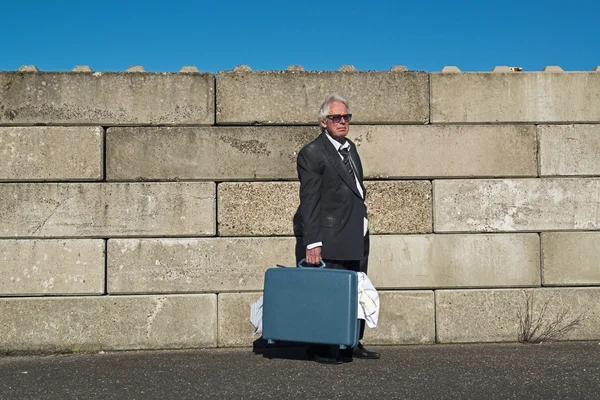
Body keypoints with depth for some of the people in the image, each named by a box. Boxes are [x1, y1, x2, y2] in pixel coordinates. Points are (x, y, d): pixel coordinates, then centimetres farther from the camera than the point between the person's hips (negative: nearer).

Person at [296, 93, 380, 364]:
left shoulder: (350, 147, 15)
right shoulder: (312, 153, -10)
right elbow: (309, 202, -13)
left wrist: (362, 224, 17)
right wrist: (312, 243, -18)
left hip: (359, 237, 8)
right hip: (333, 240, -8)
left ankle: (353, 344, 24)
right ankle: (320, 349, 7)